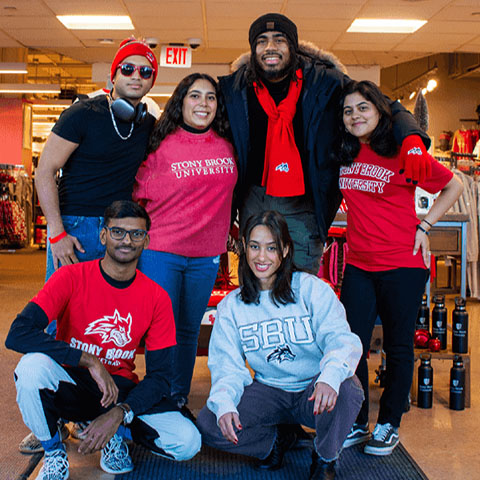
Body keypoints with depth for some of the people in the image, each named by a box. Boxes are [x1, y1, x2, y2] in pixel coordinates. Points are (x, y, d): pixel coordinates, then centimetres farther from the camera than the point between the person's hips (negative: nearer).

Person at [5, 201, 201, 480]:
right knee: (33, 366, -35)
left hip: (120, 389, 1)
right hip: (70, 385, -1)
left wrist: (118, 414, -24)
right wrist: (90, 361, -30)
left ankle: (118, 432, 8)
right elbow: (18, 334, -24)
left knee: (188, 441, -22)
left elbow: (159, 376, -6)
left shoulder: (157, 298, -6)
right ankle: (53, 452, -7)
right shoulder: (72, 278, -12)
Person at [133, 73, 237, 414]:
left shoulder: (227, 146, 5)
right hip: (161, 251, -4)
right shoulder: (162, 145, -6)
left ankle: (180, 400, 28)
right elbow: (137, 194, 2)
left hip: (207, 255, 4)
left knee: (189, 331, 14)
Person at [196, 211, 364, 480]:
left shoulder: (311, 288, -7)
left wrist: (330, 377, -41)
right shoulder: (231, 306, 4)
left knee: (345, 390, -36)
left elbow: (340, 338, -18)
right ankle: (277, 440, 8)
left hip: (313, 391, -2)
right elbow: (227, 365, -2)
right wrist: (224, 405, -24)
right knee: (209, 425, -22)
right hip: (269, 392, 2)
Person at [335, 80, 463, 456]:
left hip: (402, 264, -5)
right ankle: (356, 424, 21)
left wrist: (424, 227, -6)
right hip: (359, 264, 5)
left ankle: (389, 425, 23)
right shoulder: (346, 155, 6)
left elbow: (454, 186, 0)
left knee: (398, 346, 7)